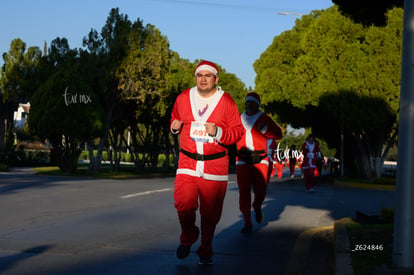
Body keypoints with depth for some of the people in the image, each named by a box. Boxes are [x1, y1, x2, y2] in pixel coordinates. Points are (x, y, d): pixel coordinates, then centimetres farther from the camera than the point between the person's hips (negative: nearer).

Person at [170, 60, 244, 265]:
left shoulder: (226, 101, 0)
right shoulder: (183, 98, 6)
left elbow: (237, 131, 1)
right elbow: (175, 117, 25)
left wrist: (218, 132, -17)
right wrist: (174, 127, 2)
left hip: (215, 164, -1)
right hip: (188, 162, 1)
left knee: (210, 213, 3)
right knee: (183, 203, -16)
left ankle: (205, 251, 23)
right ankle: (188, 237, 14)